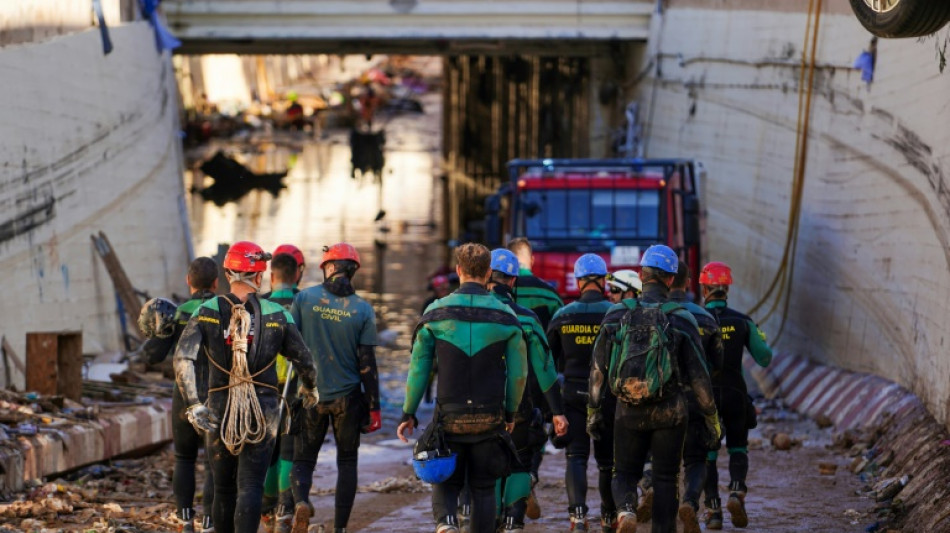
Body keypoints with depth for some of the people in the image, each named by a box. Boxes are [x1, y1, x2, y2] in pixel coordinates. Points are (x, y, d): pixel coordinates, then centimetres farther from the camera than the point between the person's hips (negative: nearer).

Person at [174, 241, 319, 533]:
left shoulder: (207, 312, -2)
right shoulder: (276, 315, -2)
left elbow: (183, 359, -14)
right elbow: (304, 362, 5)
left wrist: (193, 405, -14)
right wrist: (309, 389, 25)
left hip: (219, 410, 1)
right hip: (262, 410, -1)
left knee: (223, 489, 14)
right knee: (250, 487, -4)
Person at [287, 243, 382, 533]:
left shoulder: (304, 298, -5)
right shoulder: (363, 310, -5)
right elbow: (367, 362, -6)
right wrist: (374, 407, 0)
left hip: (310, 395, 0)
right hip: (347, 397, 0)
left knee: (303, 459, 9)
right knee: (347, 462, 13)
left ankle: (301, 501, -21)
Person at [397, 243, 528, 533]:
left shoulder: (436, 312, -2)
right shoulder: (505, 316, -1)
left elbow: (418, 368, -1)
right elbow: (518, 373, 3)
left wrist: (408, 414, 8)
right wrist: (511, 412, 17)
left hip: (449, 416, 0)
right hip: (489, 419, 0)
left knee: (446, 483, 10)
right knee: (483, 488, 11)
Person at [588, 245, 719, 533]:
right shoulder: (681, 319, -5)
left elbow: (598, 368, 2)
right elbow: (698, 374, -4)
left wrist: (594, 411, 12)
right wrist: (711, 417, 5)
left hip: (629, 411, 1)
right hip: (669, 412, -1)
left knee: (625, 473, 13)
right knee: (665, 478, 10)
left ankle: (626, 508, -17)